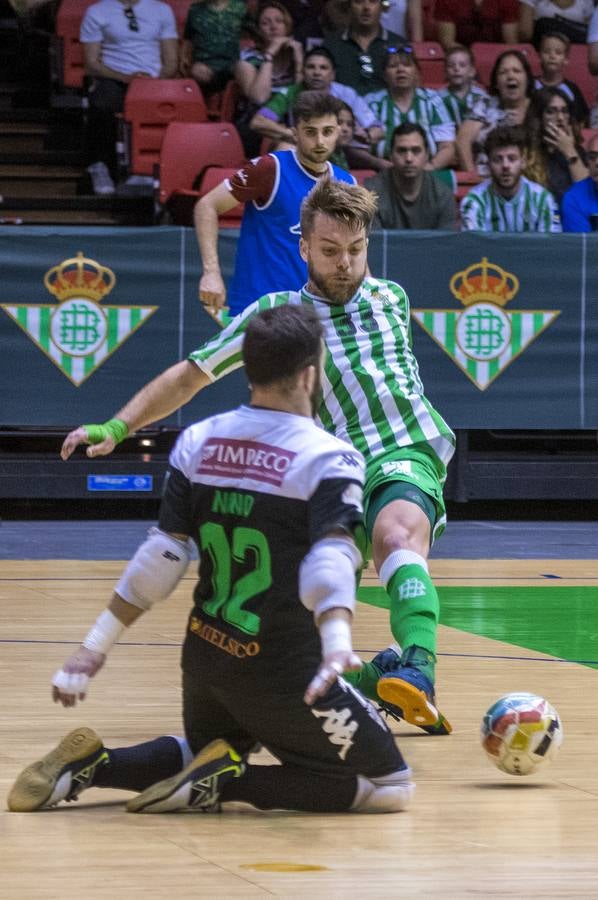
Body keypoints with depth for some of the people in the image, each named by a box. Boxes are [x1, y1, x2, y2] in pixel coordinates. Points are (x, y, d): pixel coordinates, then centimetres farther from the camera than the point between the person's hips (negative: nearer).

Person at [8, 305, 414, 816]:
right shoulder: (330, 459, -14)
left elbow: (163, 554, -1)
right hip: (283, 673, -6)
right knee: (392, 788, 6)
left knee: (206, 753, 35)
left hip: (204, 655, 6)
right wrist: (337, 644, -44)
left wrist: (96, 647, 2)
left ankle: (87, 768, 8)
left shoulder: (198, 442, 1)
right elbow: (330, 560, -30)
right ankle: (227, 780, -9)